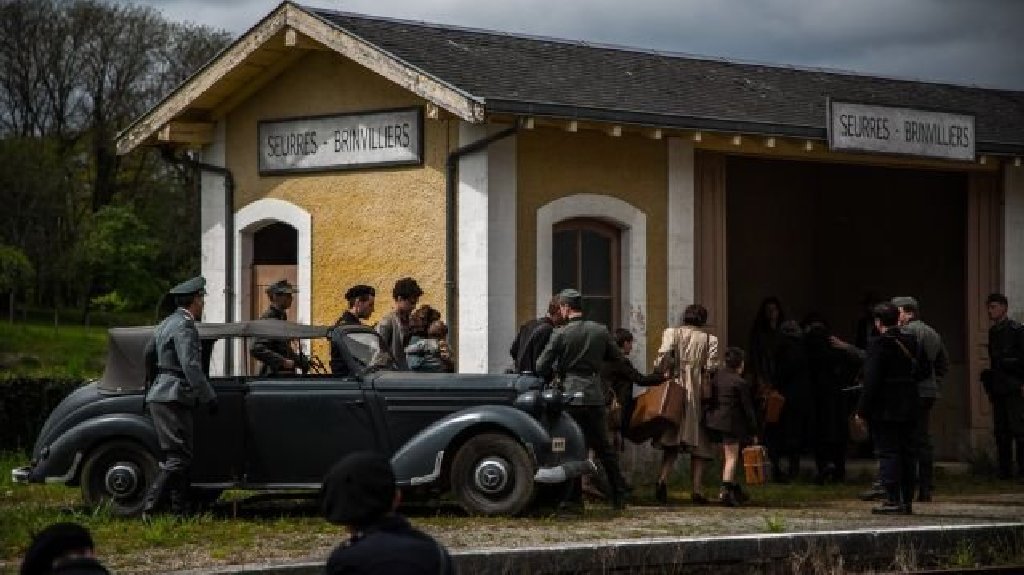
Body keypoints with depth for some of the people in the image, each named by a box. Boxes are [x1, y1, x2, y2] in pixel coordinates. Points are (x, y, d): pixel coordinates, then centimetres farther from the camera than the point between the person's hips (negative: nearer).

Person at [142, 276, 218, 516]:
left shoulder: (167, 324, 17)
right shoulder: (185, 327, -14)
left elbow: (149, 357, 29)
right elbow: (191, 366, -22)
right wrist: (209, 398, -19)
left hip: (159, 395, 10)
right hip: (173, 399, -10)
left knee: (180, 458, 11)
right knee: (178, 458, -12)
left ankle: (180, 509, 10)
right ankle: (148, 507, -19)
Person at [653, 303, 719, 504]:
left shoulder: (671, 333, 3)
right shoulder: (709, 339, 3)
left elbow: (664, 356, -12)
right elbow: (712, 367, -6)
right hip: (698, 395, -1)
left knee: (671, 443, 9)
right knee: (699, 444, 6)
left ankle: (663, 478, -13)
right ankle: (697, 489, -1)